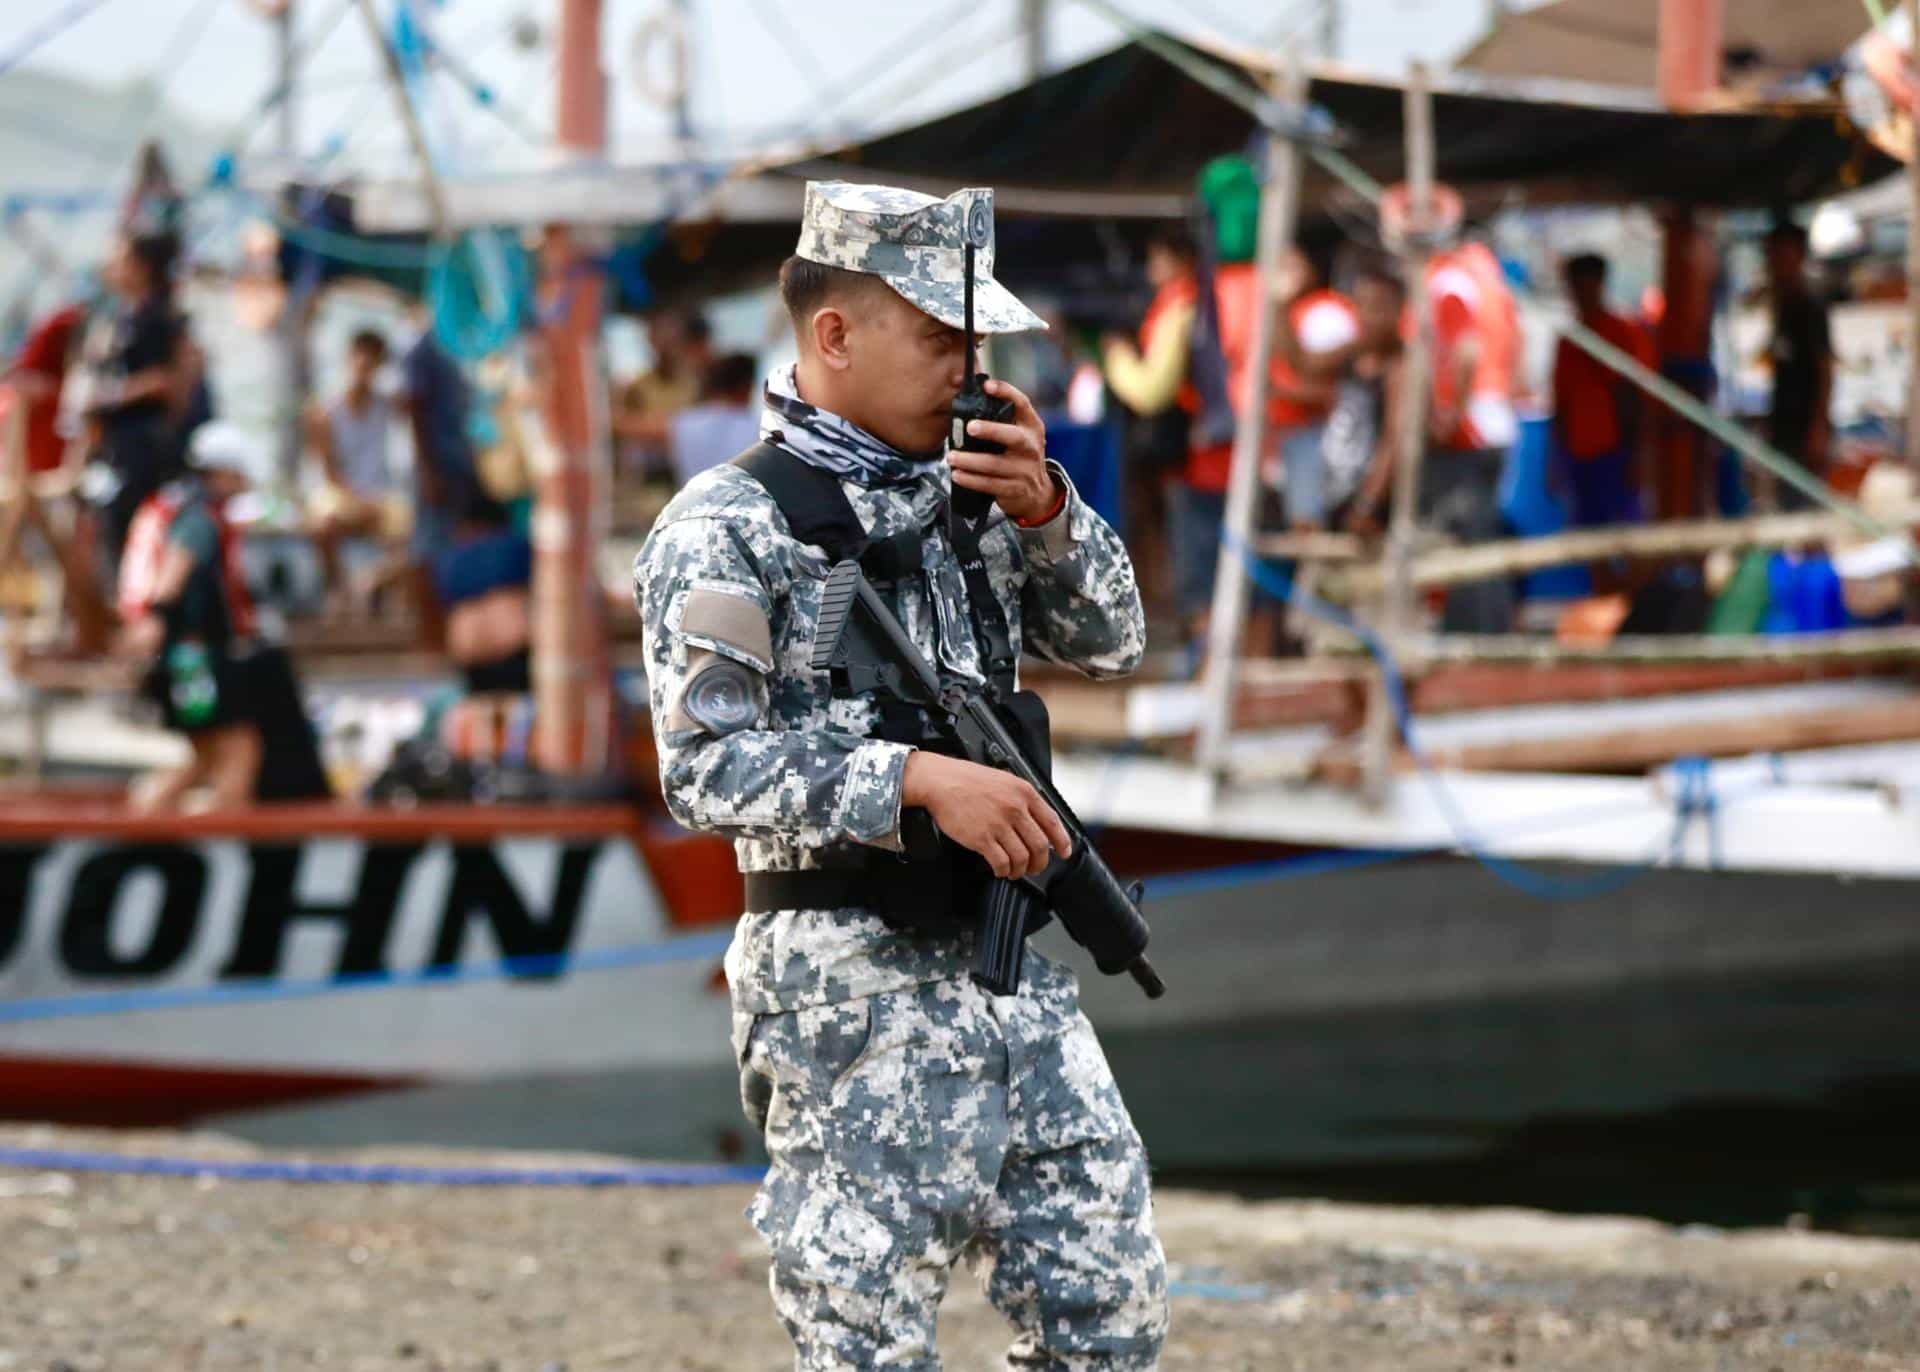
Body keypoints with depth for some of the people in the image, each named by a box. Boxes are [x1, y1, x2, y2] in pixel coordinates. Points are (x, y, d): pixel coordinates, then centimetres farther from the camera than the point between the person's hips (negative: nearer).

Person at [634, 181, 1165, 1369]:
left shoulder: (964, 489, 12)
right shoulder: (728, 529, -9)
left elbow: (1109, 644, 14)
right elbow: (709, 769, -18)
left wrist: (1045, 512, -3)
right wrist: (920, 778, -25)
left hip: (1016, 970, 7)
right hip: (852, 988, -7)